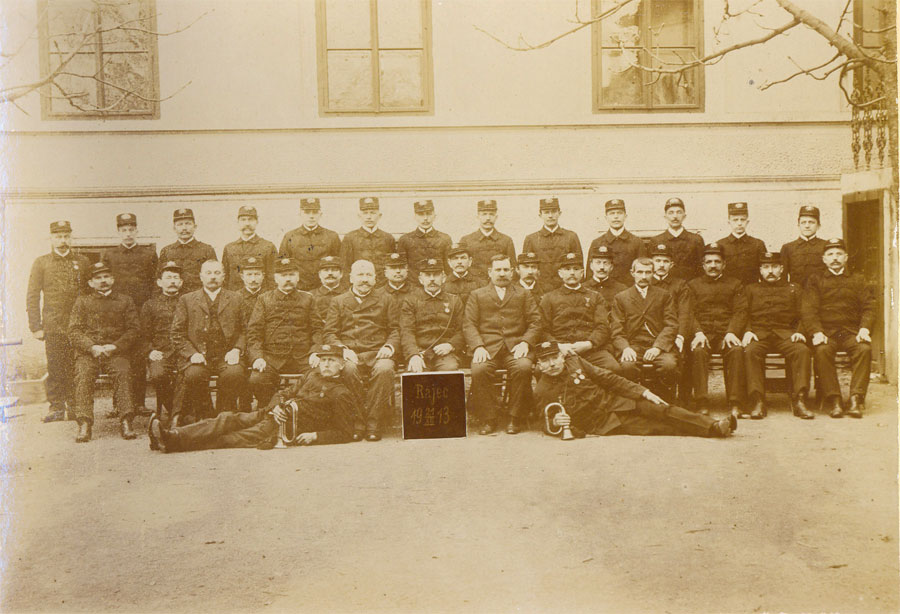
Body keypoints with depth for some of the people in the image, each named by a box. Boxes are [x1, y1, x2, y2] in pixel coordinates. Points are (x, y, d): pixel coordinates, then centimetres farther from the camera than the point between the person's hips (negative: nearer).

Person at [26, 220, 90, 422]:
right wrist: (36, 326, -2)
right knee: (55, 368, -2)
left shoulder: (83, 262, 11)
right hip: (53, 326, -1)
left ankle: (75, 406, 8)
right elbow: (32, 296, 5)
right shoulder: (41, 263, 8)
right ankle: (56, 408, 6)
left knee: (76, 367, -1)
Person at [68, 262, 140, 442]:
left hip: (116, 351, -1)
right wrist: (92, 347, -11)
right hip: (87, 351, 1)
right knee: (83, 374, -31)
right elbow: (74, 332, 8)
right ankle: (84, 424, -35)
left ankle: (126, 422, -37)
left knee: (123, 372, -32)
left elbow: (134, 329, 8)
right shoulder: (82, 302, 18)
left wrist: (114, 346, -8)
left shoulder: (125, 301, 18)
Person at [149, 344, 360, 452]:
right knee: (228, 419, -14)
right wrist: (275, 406, 0)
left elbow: (344, 433, -3)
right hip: (274, 414, 8)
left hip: (294, 428, -8)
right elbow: (283, 393, 24)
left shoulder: (342, 394, 2)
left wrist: (315, 436, -16)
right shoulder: (314, 376, 24)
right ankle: (173, 435, -28)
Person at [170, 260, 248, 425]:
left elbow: (243, 330, 14)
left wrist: (237, 349, -5)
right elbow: (177, 334, 8)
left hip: (225, 356, 1)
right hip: (198, 355, 0)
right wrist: (192, 353, -8)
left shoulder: (235, 299, 17)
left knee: (234, 373, -31)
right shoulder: (187, 300, 14)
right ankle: (198, 416, -7)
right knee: (194, 374, -32)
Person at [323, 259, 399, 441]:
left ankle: (373, 421, -26)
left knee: (384, 369, -35)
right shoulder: (338, 301, 20)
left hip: (377, 353, 0)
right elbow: (328, 333, 11)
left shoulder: (385, 300, 21)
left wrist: (390, 346, -6)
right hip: (350, 354, 0)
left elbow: (395, 330, 15)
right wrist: (342, 349, -8)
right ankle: (355, 422, -24)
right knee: (349, 370, -36)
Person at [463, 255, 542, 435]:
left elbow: (535, 322, 12)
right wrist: (478, 346, -10)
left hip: (515, 347, 0)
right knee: (479, 370, -33)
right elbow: (469, 325, 8)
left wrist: (525, 342, -7)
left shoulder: (524, 295, 22)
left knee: (523, 367, -33)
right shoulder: (476, 296, 20)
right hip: (488, 348, 0)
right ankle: (489, 418, -17)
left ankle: (515, 418, -17)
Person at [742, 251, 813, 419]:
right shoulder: (750, 289, 24)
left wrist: (799, 332, -5)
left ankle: (799, 401, -31)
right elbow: (743, 315, 13)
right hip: (758, 332, 0)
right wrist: (747, 331, -7)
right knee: (750, 351, -35)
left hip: (786, 333, 1)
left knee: (802, 350, -33)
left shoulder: (794, 289, 24)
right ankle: (758, 402, -36)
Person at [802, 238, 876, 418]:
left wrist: (864, 329, -11)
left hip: (852, 332, 1)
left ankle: (856, 399, -32)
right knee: (822, 351, -34)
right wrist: (817, 332, -15)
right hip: (826, 331, -1)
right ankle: (834, 401, -31)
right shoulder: (815, 280, 15)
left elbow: (868, 307, 9)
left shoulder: (858, 280, 20)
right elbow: (809, 309, 2)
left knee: (864, 349, -32)